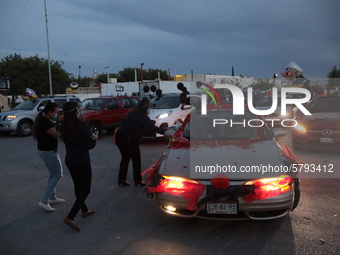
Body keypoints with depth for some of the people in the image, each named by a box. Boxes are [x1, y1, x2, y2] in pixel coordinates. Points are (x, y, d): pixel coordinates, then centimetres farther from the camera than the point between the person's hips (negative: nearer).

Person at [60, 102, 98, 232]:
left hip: (69, 160, 7)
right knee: (85, 189, 3)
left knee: (78, 186, 22)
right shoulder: (81, 125, -20)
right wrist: (94, 139, 6)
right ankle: (70, 217, -7)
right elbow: (90, 145, -16)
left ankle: (85, 210, 39)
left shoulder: (63, 127, 1)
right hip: (82, 161, -7)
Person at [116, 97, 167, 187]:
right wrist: (165, 131, -9)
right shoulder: (142, 116, -9)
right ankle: (138, 180, 15)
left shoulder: (132, 112, 15)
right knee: (136, 159, 8)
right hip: (129, 139, -8)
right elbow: (152, 128, -14)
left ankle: (121, 179, 25)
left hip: (119, 136, 8)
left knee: (125, 158, 20)